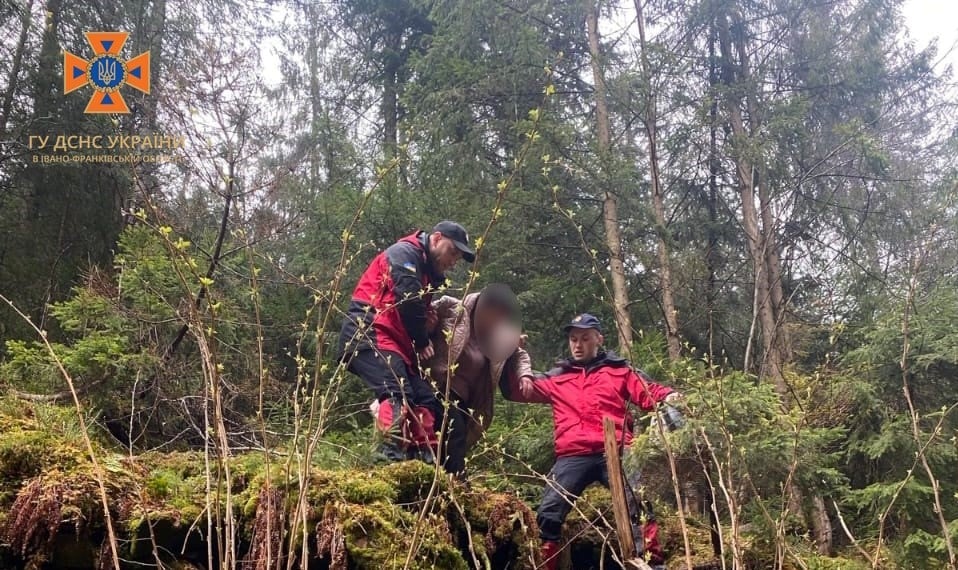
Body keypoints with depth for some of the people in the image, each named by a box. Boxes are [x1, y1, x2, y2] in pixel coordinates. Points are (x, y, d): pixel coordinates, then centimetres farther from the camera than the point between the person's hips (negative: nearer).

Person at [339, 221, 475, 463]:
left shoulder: (427, 271, 26)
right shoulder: (405, 253, -5)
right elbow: (409, 302, -16)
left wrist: (421, 342, 0)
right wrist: (422, 342, -4)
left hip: (395, 342, 10)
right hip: (368, 335, -10)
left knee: (426, 401, 2)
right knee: (399, 395, -26)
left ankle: (425, 457, 1)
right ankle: (392, 453, -30)